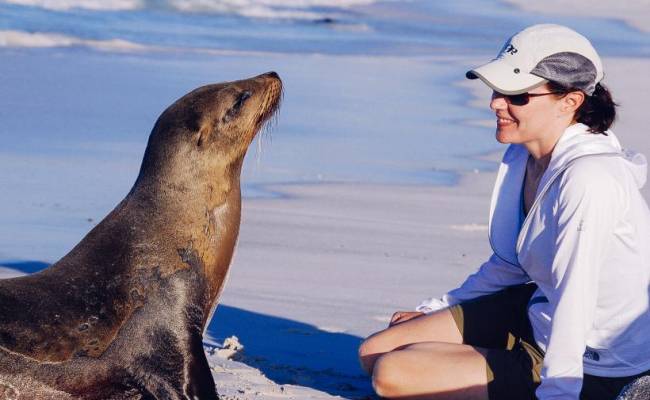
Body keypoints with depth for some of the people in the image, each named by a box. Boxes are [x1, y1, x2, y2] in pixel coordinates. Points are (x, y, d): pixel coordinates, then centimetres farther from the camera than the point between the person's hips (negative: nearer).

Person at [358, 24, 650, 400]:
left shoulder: (588, 179, -28)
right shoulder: (524, 156, 1)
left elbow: (573, 302, -31)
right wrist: (434, 312, 21)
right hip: (538, 315, 9)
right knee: (374, 352, 8)